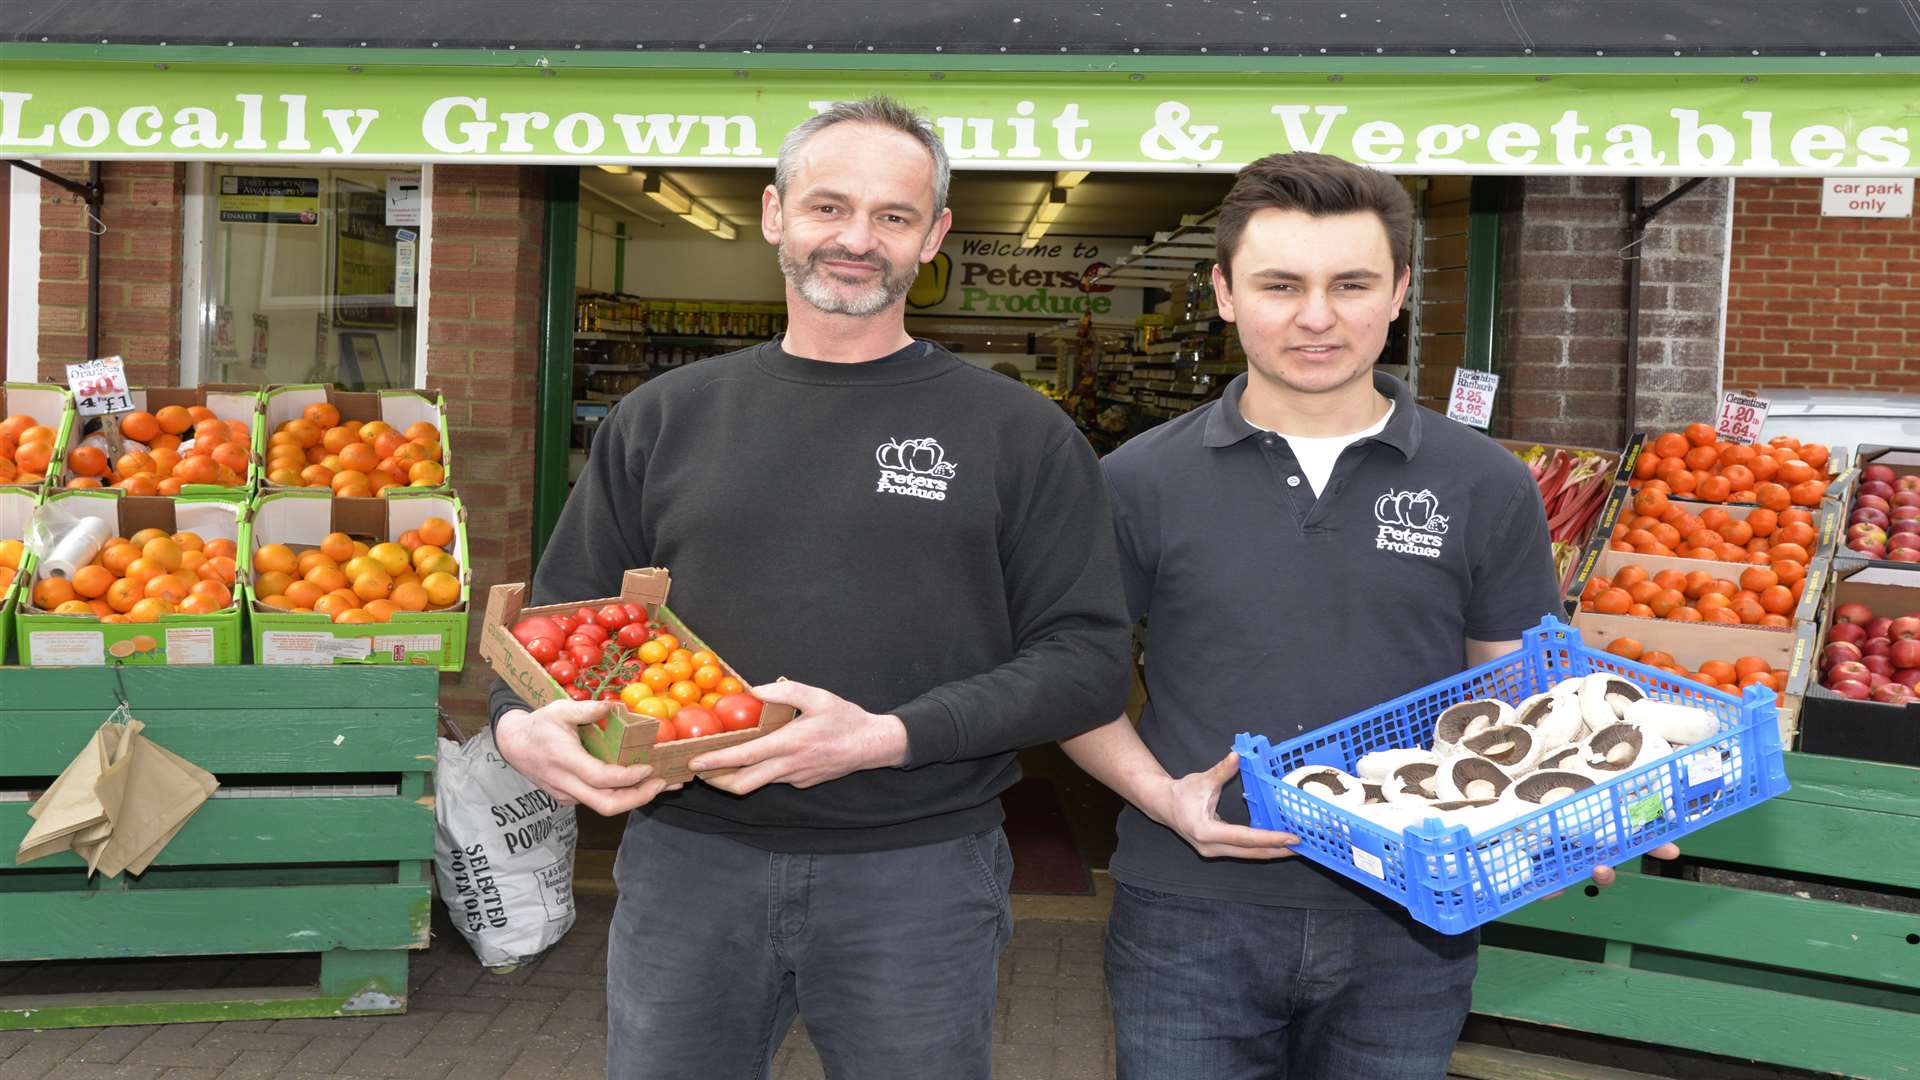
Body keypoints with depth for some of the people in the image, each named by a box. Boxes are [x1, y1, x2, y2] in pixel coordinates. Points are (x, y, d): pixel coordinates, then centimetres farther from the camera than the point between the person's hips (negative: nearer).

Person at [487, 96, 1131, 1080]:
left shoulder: (1016, 434, -1)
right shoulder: (664, 419, 7)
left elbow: (1086, 657, -5)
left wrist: (892, 738, -18)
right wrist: (521, 723, -10)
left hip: (917, 876, -2)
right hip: (687, 860, 2)